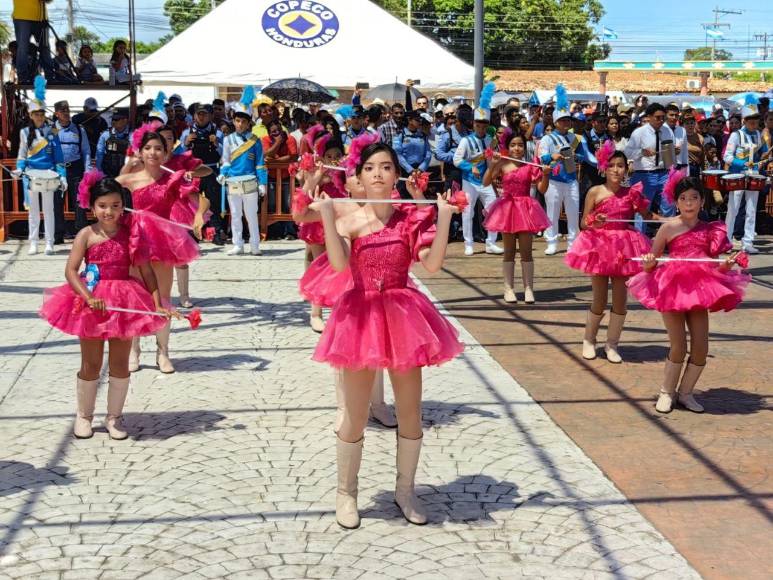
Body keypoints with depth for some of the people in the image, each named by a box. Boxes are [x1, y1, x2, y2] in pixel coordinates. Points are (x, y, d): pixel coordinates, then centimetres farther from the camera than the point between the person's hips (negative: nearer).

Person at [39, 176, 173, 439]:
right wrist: (89, 298, -24)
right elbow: (70, 270, -12)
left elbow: (146, 271, -2)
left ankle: (114, 416, 22)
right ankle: (84, 416, 25)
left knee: (120, 364, 8)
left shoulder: (130, 234, -1)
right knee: (91, 365, 8)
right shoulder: (87, 235, -5)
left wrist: (157, 303, -11)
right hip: (91, 303, -1)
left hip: (125, 303, 1)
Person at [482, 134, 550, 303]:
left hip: (525, 208, 0)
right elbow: (486, 183, -7)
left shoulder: (530, 167, -2)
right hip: (507, 208, 0)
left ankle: (528, 289, 6)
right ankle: (509, 289, 13)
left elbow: (542, 189, -2)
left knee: (526, 251, 2)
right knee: (509, 251, 8)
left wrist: (545, 175, -18)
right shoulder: (502, 165, -1)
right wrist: (492, 165, -17)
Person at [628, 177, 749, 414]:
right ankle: (666, 392, 15)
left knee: (701, 347, 2)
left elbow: (714, 266, 12)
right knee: (679, 347, -3)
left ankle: (685, 392, 20)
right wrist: (649, 263, -21)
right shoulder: (668, 228, -3)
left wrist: (727, 265, -9)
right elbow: (651, 264, 1)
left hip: (699, 288, 4)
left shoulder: (709, 230, 8)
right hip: (672, 288, -4)